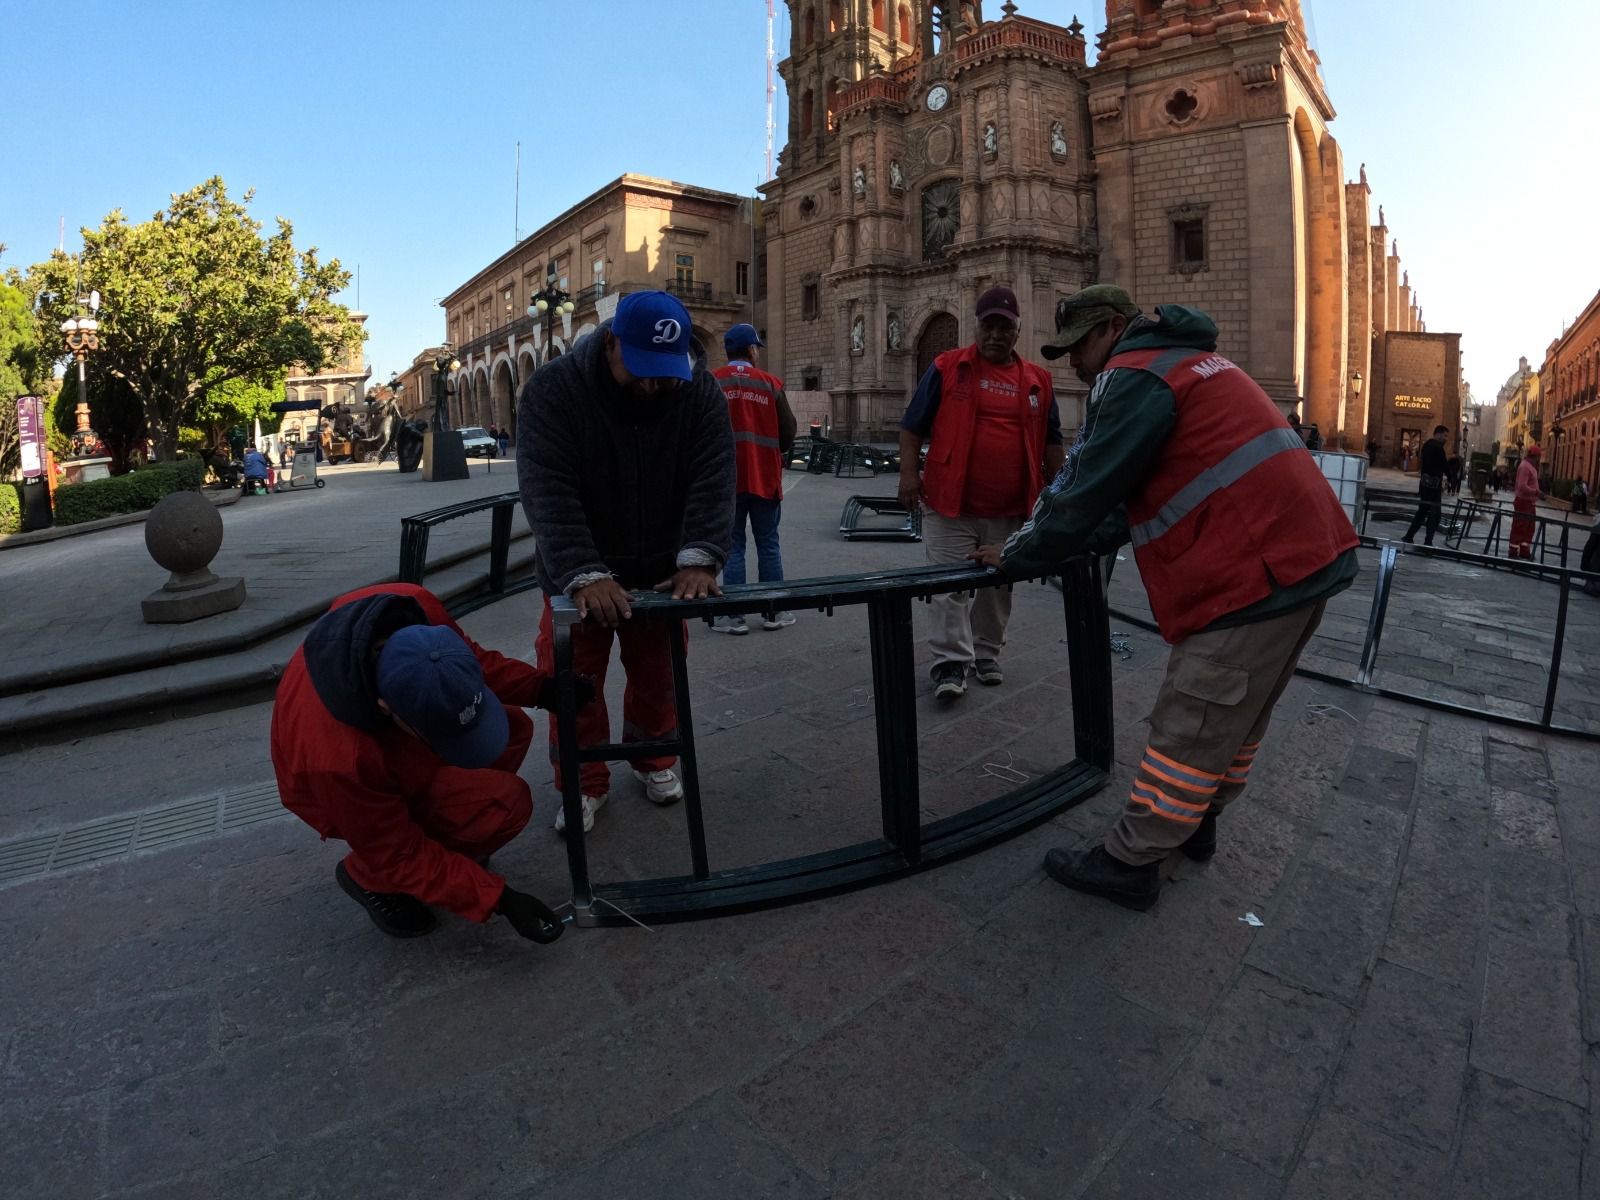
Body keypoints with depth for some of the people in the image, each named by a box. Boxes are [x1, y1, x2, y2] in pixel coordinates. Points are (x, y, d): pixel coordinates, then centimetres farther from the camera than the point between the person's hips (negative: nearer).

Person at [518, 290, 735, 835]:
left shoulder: (701, 392, -11)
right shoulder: (552, 389, -18)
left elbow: (712, 479, -18)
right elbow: (548, 492, -26)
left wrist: (699, 559, -32)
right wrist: (584, 575, -37)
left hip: (661, 570, 2)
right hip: (578, 576, -1)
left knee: (657, 672, 13)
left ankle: (654, 760, 36)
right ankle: (583, 783, 24)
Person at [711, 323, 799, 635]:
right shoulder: (771, 383, -1)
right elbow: (788, 430, 1)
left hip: (727, 478, -1)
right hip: (765, 476, 1)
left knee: (733, 546, 5)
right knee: (768, 545, 10)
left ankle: (734, 616, 4)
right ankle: (774, 613, 14)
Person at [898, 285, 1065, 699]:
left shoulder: (1037, 380, 9)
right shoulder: (946, 368, 0)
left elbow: (1051, 441, 17)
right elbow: (912, 426, 2)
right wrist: (909, 473, -8)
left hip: (1010, 509, 3)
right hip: (949, 504, -3)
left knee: (998, 586, 13)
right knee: (949, 585, -3)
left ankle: (986, 655, 28)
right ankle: (950, 662, 5)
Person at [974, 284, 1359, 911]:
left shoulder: (1134, 376, -10)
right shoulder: (1192, 360, 22)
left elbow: (1084, 489, -11)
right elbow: (1135, 491, 23)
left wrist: (1017, 558, 2)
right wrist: (1075, 544, 19)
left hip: (1254, 572, -10)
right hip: (1309, 553, 10)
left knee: (1190, 728, -2)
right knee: (1237, 715, 21)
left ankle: (1129, 864, 10)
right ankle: (1196, 823, 38)